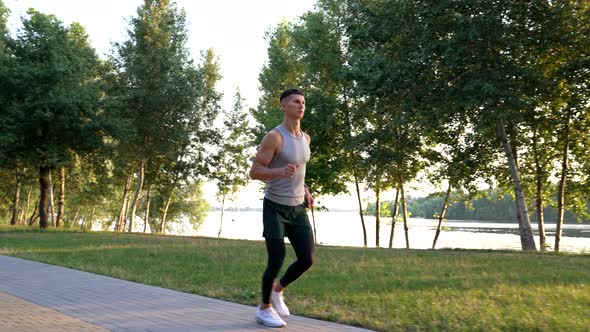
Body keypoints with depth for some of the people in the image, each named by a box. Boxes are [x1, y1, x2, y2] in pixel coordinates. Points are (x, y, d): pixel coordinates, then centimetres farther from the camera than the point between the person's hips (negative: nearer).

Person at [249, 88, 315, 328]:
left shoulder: (305, 138, 8)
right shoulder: (274, 136, -16)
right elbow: (254, 172, -17)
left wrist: (305, 191, 11)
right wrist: (280, 172, -36)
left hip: (297, 208, 7)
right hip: (275, 207, -6)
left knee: (307, 259, -1)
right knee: (276, 262, -5)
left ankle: (277, 290, 26)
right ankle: (264, 309, 18)